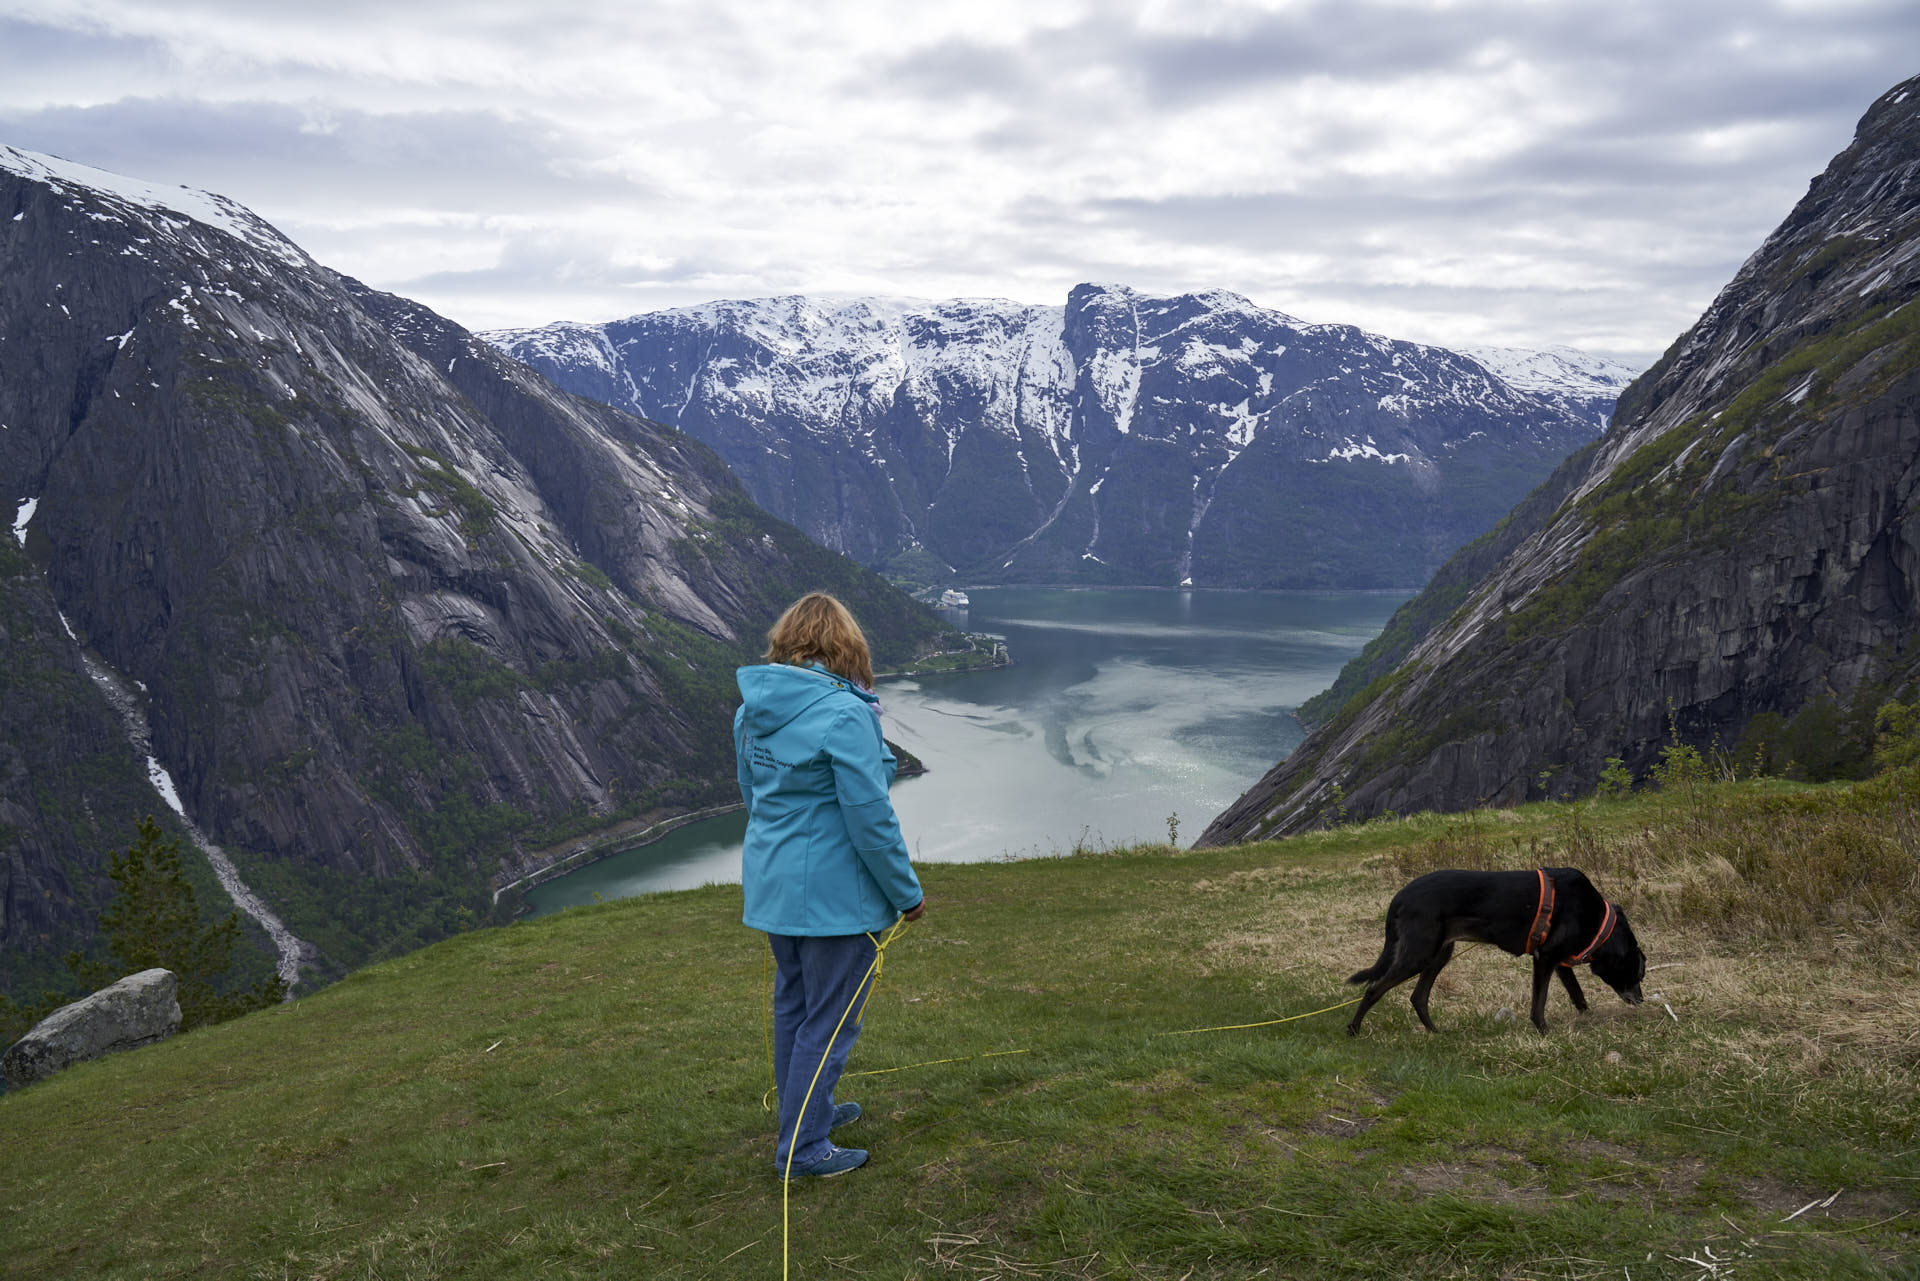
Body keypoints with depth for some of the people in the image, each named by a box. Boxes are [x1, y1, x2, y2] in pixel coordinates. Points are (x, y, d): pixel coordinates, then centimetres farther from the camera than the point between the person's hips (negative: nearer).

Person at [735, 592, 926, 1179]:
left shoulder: (752, 710, 3)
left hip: (771, 883, 8)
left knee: (793, 1005, 22)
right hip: (833, 895, -8)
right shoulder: (843, 714, -22)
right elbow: (871, 820, -20)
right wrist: (908, 893, -8)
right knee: (829, 1020, 6)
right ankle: (803, 1148, 15)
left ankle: (807, 1110, 40)